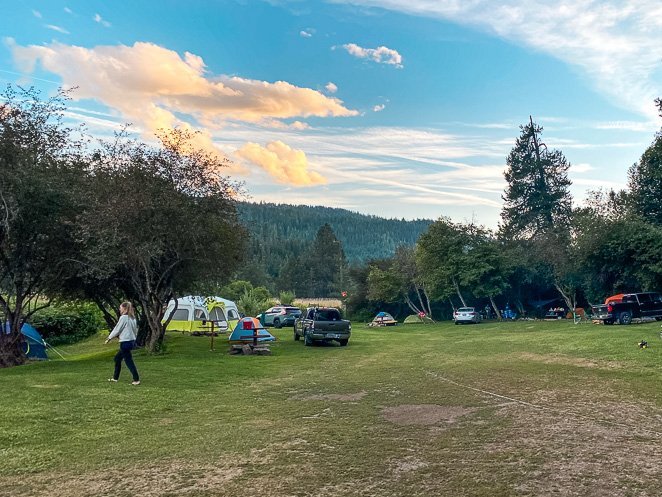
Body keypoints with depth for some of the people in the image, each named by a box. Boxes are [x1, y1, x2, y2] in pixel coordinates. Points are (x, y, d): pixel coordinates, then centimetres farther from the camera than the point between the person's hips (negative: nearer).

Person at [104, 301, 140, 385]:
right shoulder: (132, 318, 11)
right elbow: (135, 329, 12)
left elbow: (117, 329, -8)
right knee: (117, 358, 20)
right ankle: (115, 378, 27)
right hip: (132, 341, 9)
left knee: (128, 361, -4)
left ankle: (136, 380, -5)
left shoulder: (123, 317, -12)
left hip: (125, 342, -9)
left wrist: (109, 338, 4)